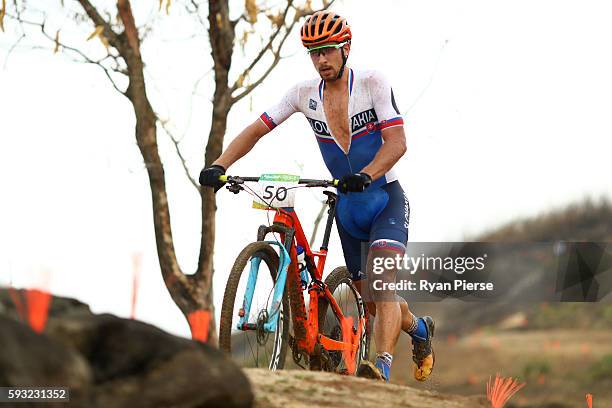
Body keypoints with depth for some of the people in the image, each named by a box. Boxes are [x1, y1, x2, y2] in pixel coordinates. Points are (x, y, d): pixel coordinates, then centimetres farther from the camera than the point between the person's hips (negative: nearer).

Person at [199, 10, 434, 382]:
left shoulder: (373, 83, -14)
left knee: (382, 281, -28)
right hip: (346, 206, 5)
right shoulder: (305, 94, -2)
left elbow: (397, 142, -23)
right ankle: (419, 330, 41)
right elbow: (257, 130, -4)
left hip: (386, 200, -5)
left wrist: (365, 175, -41)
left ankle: (383, 368, -38)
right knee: (371, 298, 11)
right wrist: (220, 165, -20)